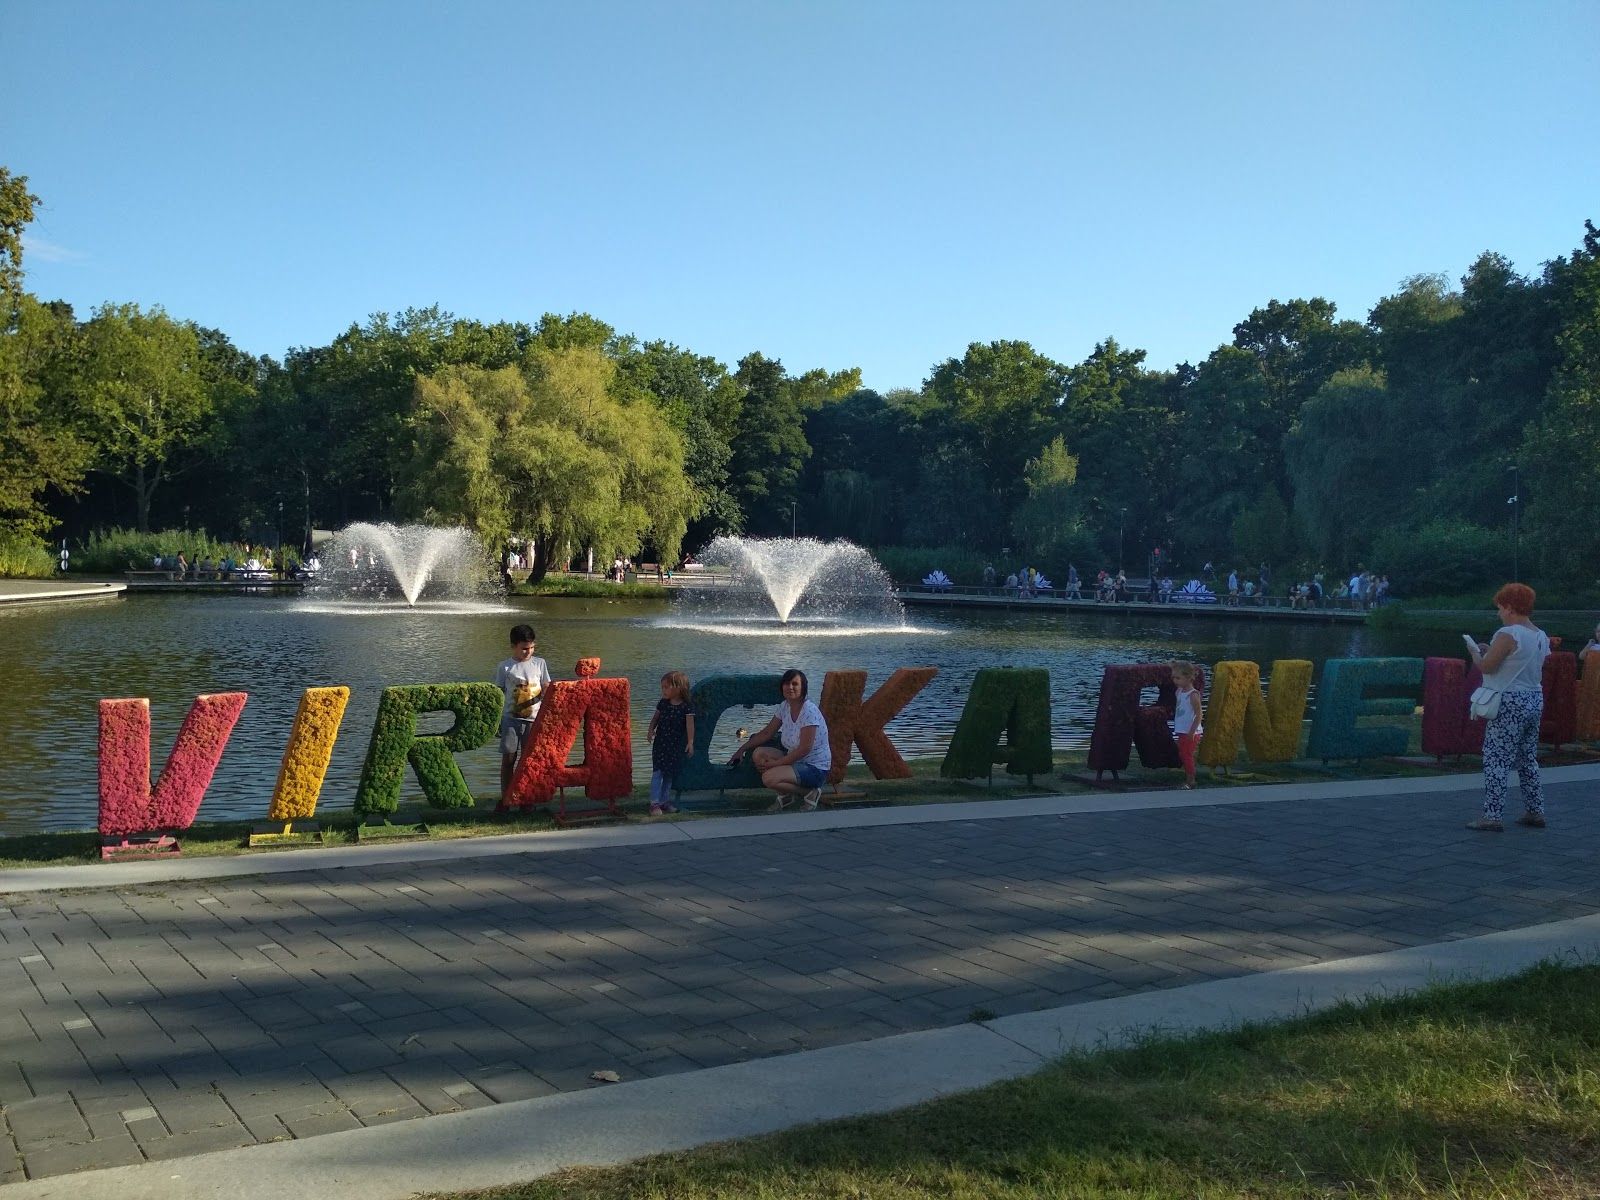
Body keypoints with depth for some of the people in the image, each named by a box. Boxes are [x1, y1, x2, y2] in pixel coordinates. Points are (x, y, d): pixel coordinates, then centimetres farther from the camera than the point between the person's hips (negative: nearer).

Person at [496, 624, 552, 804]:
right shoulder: (505, 667, 0)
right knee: (508, 758, 0)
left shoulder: (540, 664, 4)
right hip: (511, 719, -1)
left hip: (534, 719, 1)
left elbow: (546, 689, 7)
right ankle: (505, 797, 8)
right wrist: (497, 720, 3)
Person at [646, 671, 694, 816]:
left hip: (677, 745, -1)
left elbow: (690, 724, -19)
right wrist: (651, 730, -8)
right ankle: (655, 803, -2)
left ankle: (665, 801, 22)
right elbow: (655, 717, 9)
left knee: (670, 774, 10)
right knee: (657, 772, -4)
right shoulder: (663, 703, -1)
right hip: (660, 743, 1)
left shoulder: (687, 707, -11)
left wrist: (690, 742, -29)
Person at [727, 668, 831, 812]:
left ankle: (810, 793, -3)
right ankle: (786, 795, 6)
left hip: (815, 768, -8)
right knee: (758, 754, -9)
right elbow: (767, 732, 12)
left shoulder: (809, 711, -23)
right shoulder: (784, 706, 1)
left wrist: (774, 764, -20)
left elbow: (804, 749, -23)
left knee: (769, 778, -26)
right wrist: (742, 749, 5)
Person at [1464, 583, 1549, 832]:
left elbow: (1486, 666, -16)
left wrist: (1475, 651, 4)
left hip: (1510, 702, -9)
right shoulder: (1541, 636, 11)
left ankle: (1492, 816, -8)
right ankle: (1535, 812, 21)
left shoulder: (1508, 634, -16)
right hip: (1535, 699, 9)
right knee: (1528, 759, 17)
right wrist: (1490, 651, 17)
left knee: (1496, 760, -6)